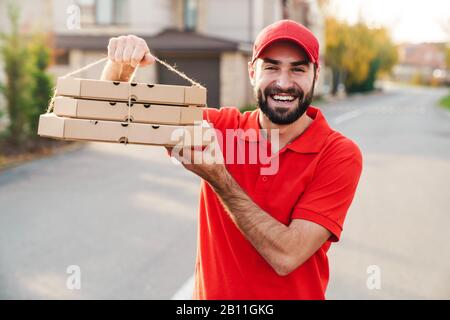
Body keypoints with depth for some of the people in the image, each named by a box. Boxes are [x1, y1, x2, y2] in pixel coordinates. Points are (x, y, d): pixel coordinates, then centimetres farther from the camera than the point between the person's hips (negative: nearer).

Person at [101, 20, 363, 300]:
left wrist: (218, 178, -27)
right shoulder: (221, 127, -8)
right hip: (212, 292, 3)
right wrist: (122, 62, -24)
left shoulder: (340, 155, -16)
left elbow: (286, 256, -24)